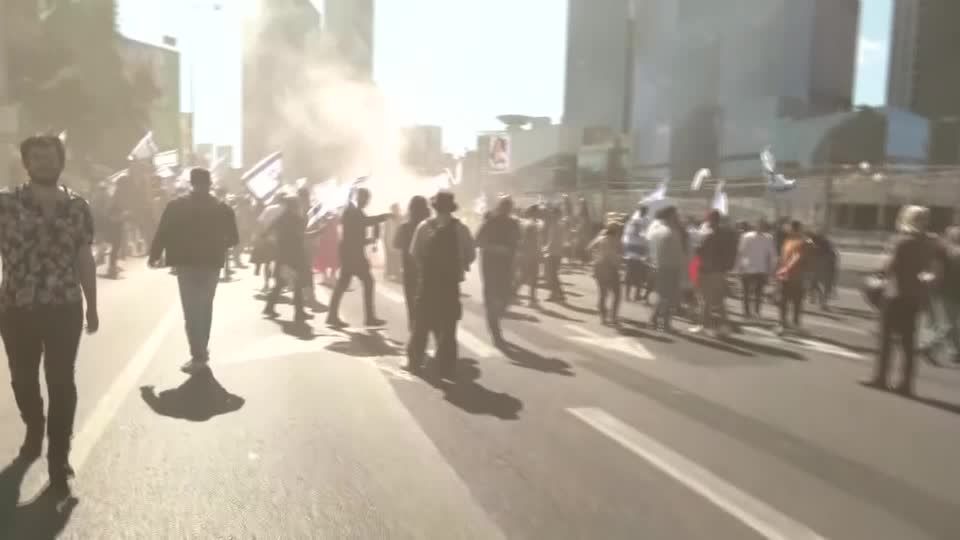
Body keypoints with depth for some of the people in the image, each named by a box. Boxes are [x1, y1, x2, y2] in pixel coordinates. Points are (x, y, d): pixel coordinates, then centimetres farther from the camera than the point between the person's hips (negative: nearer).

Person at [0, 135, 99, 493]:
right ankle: (34, 431, 42)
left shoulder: (77, 207, 2)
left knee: (61, 381, 1)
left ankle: (58, 458, 10)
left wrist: (92, 307, 8)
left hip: (65, 308, 0)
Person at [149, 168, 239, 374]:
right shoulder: (223, 208, 0)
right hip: (212, 263, 2)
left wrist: (155, 255, 7)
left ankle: (198, 356, -8)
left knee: (191, 310, 0)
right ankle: (202, 351, 27)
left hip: (186, 263, -2)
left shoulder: (175, 206, -5)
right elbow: (233, 239, 2)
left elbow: (162, 233, -6)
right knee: (205, 307, 18)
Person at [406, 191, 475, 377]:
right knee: (447, 325, 7)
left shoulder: (425, 226, -7)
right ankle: (445, 367, 8)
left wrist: (424, 267, 8)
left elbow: (414, 252, -7)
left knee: (421, 322, 13)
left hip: (428, 280, 0)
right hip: (451, 281, 0)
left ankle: (415, 361, 19)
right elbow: (470, 255, -5)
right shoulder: (460, 228, -6)